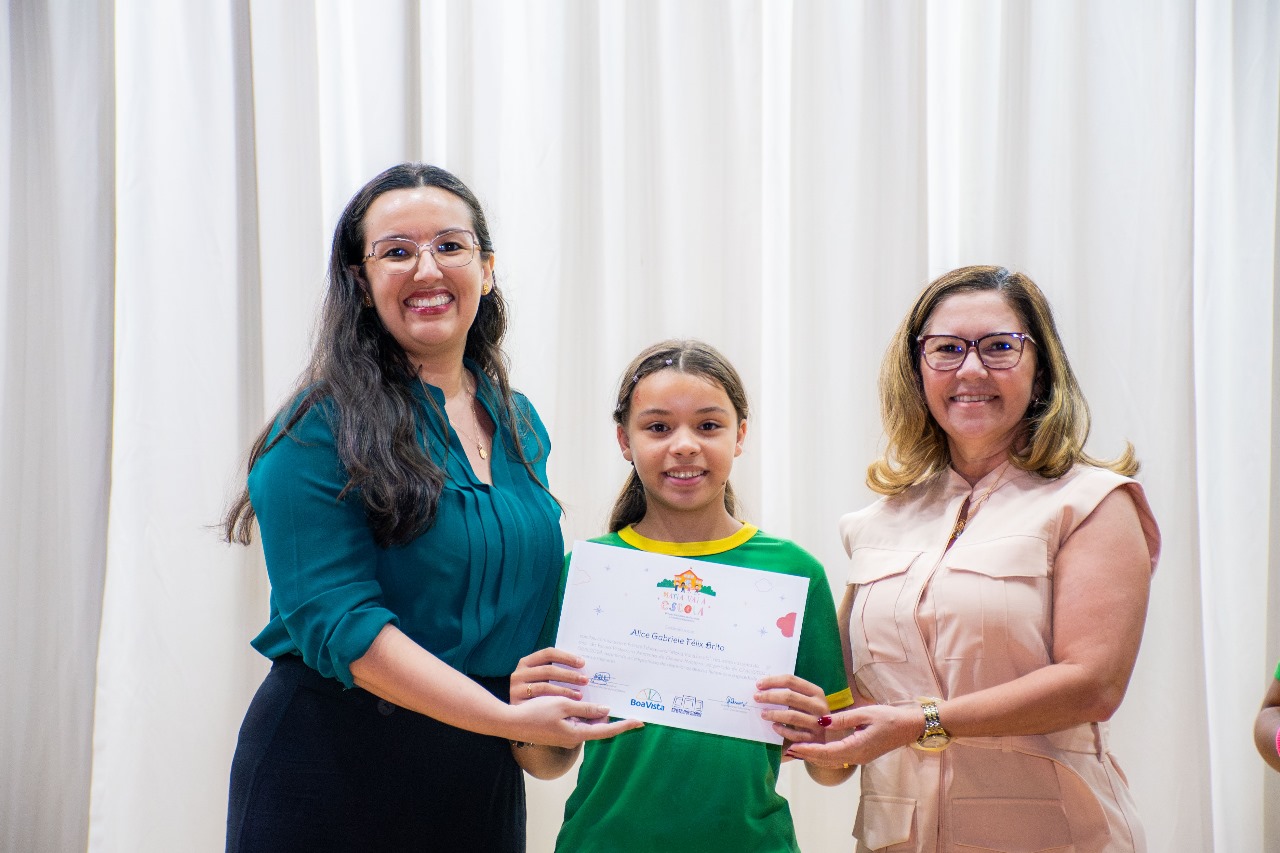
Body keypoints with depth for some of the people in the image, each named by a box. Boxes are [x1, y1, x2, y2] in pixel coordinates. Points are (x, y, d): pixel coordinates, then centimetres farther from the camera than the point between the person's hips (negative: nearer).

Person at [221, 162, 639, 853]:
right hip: (335, 766, -5)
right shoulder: (319, 431, -12)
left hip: (484, 772, 6)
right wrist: (508, 717, -25)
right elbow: (338, 621, -19)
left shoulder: (519, 426, 8)